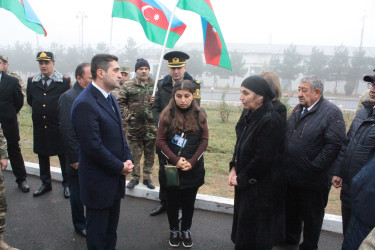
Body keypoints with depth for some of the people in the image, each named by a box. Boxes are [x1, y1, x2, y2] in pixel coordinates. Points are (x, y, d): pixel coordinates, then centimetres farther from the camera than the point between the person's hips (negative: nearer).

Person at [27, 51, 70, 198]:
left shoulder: (64, 81, -5)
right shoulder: (32, 81, 6)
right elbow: (30, 100, 17)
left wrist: (58, 111, 1)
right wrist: (39, 110, 11)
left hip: (59, 126, -4)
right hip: (39, 127, 4)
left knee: (63, 155, 5)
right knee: (42, 156, 14)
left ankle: (67, 184, 20)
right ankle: (46, 184, 30)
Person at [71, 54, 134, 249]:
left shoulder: (110, 98, 8)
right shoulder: (85, 103, -22)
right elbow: (93, 147, -24)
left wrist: (128, 159, 0)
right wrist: (120, 167, -14)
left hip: (115, 176, 8)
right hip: (99, 181, -8)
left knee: (111, 228, 23)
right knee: (98, 234, 12)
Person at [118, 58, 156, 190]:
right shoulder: (128, 85, 2)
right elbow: (120, 102, 3)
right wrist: (128, 115, -7)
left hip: (151, 126, 2)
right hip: (134, 126, -2)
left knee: (150, 154, 11)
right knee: (135, 154, 7)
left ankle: (147, 177, 25)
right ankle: (135, 177, 23)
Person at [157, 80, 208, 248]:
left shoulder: (199, 115, -2)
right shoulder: (167, 114, -6)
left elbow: (204, 141, -2)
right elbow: (160, 141, -7)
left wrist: (191, 162, -11)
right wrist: (176, 160, -16)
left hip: (193, 169, 1)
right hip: (170, 167, -1)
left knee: (189, 202, 13)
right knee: (172, 201, 14)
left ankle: (186, 230, 36)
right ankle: (174, 230, 36)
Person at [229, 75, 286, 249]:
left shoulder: (270, 121, -23)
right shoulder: (253, 117, 6)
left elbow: (262, 159, -23)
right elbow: (241, 146, 13)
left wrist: (242, 179, -12)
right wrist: (234, 168, 0)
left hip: (262, 191, -8)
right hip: (247, 185, 9)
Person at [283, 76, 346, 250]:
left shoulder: (332, 112, -15)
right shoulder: (298, 109, 8)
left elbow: (335, 144, -21)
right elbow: (287, 135, 16)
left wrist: (314, 167, -21)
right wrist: (283, 160, 6)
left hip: (313, 180, -7)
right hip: (291, 176, 7)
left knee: (312, 215, 14)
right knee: (291, 209, 23)